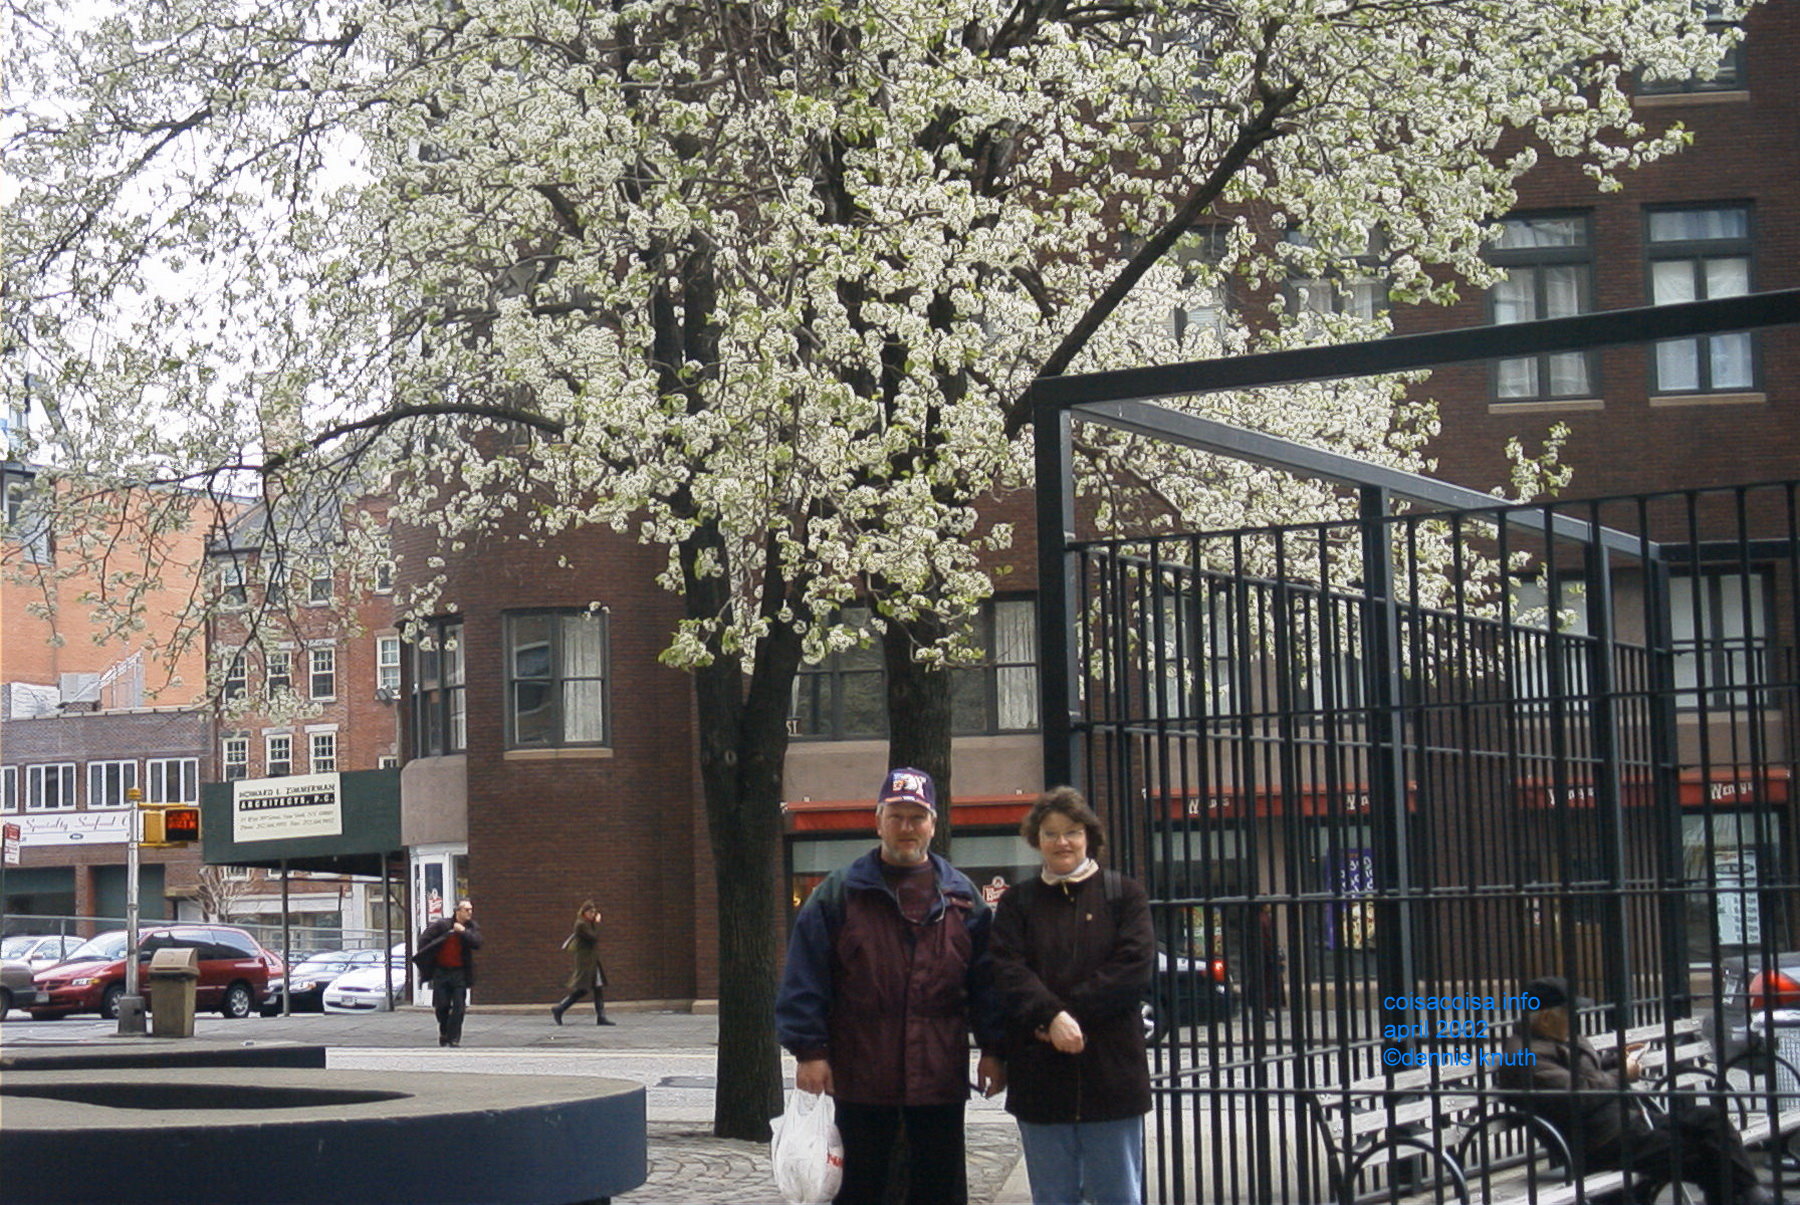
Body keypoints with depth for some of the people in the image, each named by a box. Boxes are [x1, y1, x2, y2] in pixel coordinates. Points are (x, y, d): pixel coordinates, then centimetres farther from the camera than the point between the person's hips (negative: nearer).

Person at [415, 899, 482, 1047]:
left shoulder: (472, 928, 2)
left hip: (459, 972, 1)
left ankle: (454, 1038, 0)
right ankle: (444, 1031, 28)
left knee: (459, 1006, -7)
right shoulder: (442, 924, -3)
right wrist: (424, 960, 0)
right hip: (440, 972, 0)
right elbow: (424, 939, 2)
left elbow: (477, 943, -15)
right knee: (441, 1006, 4)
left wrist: (463, 931, -19)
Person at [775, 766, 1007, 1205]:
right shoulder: (840, 893, 2)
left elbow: (986, 979, 9)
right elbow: (805, 978, -3)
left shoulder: (961, 897, 9)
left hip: (940, 1076, 2)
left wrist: (993, 1050, 3)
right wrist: (809, 1050, -9)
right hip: (860, 1075, -2)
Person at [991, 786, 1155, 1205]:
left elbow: (1136, 967, -6)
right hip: (1040, 1073, 2)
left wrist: (1073, 1012, -14)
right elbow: (1008, 970, -4)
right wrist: (1052, 1016, -20)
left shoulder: (1123, 895, 7)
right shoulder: (1017, 902, 11)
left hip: (1111, 1071, -1)